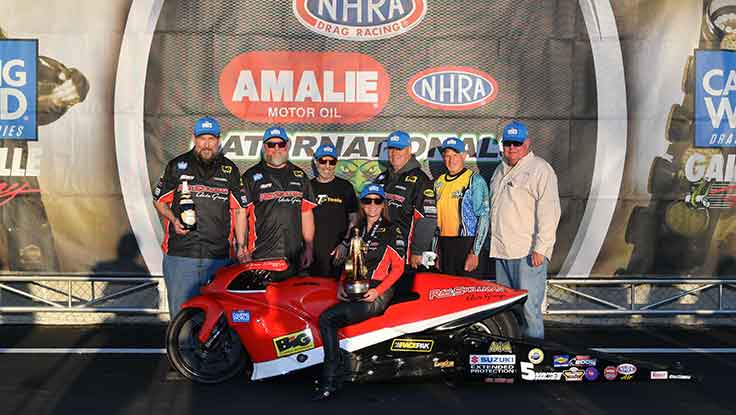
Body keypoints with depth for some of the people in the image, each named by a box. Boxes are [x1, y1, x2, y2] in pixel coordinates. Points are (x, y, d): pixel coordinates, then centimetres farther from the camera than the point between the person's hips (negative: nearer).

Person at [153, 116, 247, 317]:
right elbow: (159, 200, 14)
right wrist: (174, 219, -6)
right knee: (181, 310, 0)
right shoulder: (177, 165, 8)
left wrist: (241, 246, 5)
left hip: (219, 256, 1)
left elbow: (239, 209, 12)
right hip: (180, 254, -1)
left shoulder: (229, 169, 10)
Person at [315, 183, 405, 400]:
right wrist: (341, 285, 6)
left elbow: (398, 267, -2)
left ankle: (330, 381, -21)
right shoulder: (357, 230, 21)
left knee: (326, 318, -24)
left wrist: (377, 291, -13)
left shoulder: (391, 231, 2)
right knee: (328, 320, -20)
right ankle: (329, 381, -17)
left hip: (378, 294, -6)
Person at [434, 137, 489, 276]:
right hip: (444, 244, 6)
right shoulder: (439, 182, 14)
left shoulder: (475, 180, -5)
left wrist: (474, 253, -16)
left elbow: (484, 218, -10)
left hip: (466, 243, -6)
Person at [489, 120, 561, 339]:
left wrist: (540, 248, -19)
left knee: (529, 308, -9)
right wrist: (492, 245, 21)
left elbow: (549, 212, -13)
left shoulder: (540, 169, -5)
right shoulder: (500, 170, 20)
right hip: (501, 252, 8)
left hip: (528, 254, -8)